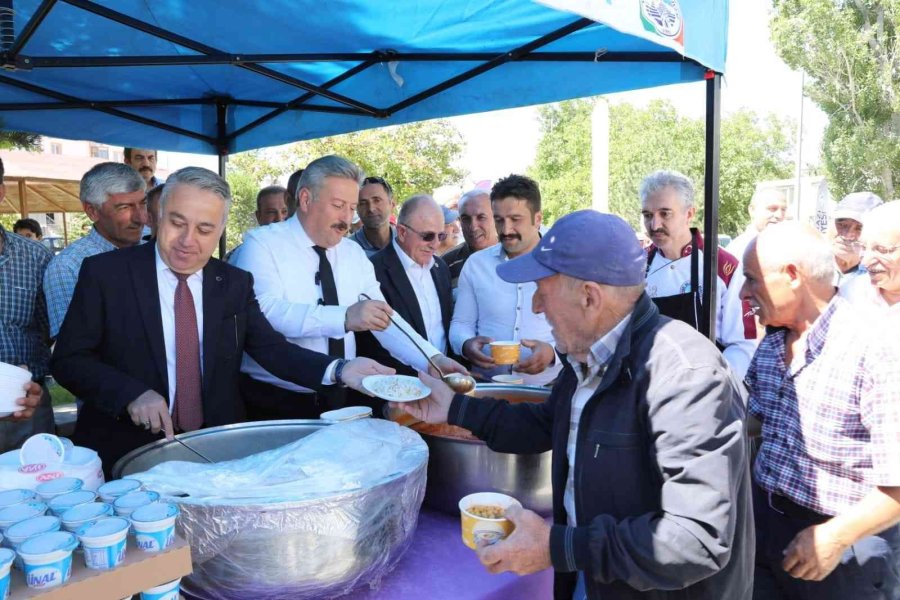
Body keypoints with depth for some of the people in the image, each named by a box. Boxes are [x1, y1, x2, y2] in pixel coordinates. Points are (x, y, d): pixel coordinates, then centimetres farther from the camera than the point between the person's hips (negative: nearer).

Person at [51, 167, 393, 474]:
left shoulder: (235, 284, 5)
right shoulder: (105, 273, -3)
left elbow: (272, 348, -2)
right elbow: (68, 359, -3)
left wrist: (339, 370, -18)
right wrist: (132, 393, -20)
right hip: (126, 454, -1)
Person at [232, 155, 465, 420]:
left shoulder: (354, 253, 10)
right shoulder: (262, 244, -6)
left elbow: (383, 319, 4)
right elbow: (264, 311, -23)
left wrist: (433, 359, -11)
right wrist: (345, 317, -34)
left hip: (338, 399, 5)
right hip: (273, 402, -4)